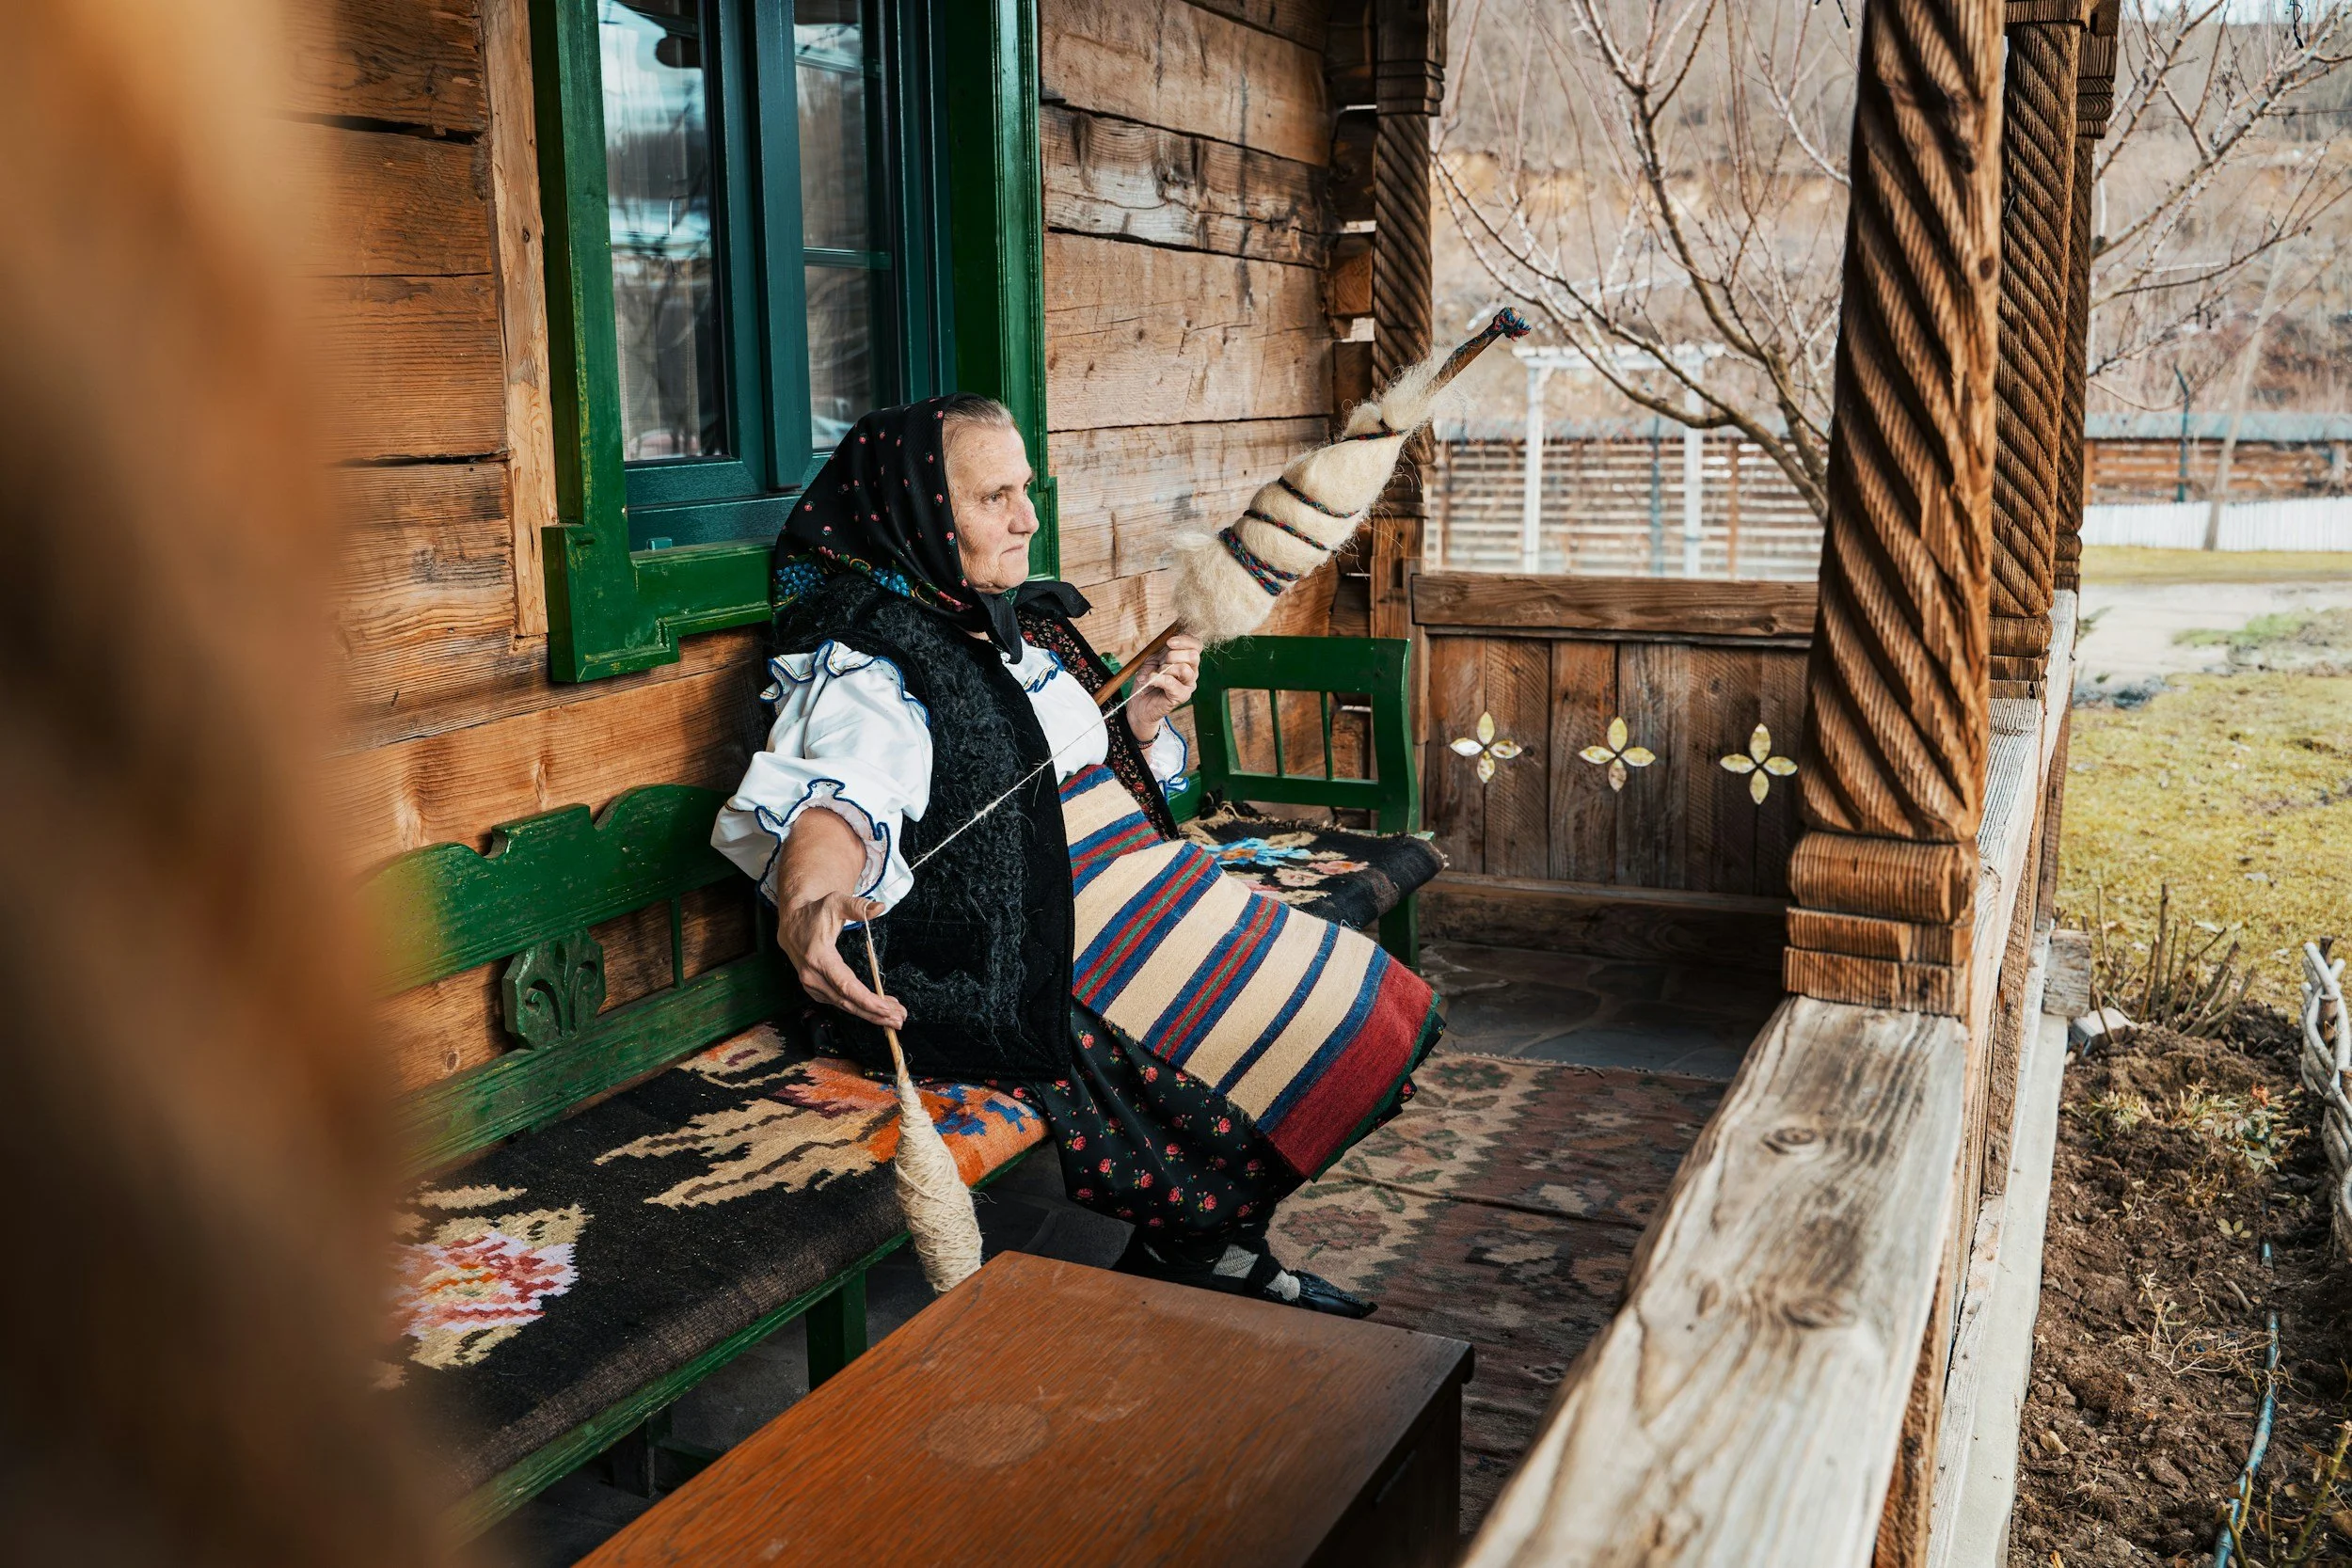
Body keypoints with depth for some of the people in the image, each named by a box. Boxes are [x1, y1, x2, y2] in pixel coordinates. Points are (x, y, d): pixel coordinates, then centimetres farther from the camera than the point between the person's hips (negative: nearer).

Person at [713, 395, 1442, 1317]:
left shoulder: (1029, 620, 14)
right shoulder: (865, 661, -12)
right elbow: (836, 794, -33)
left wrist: (1144, 717, 4)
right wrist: (807, 904, -54)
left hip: (1141, 890, 9)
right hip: (1030, 959, -9)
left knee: (1376, 1007, 1)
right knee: (1303, 1033, -14)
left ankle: (1205, 1243, 13)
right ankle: (1192, 1248, 9)